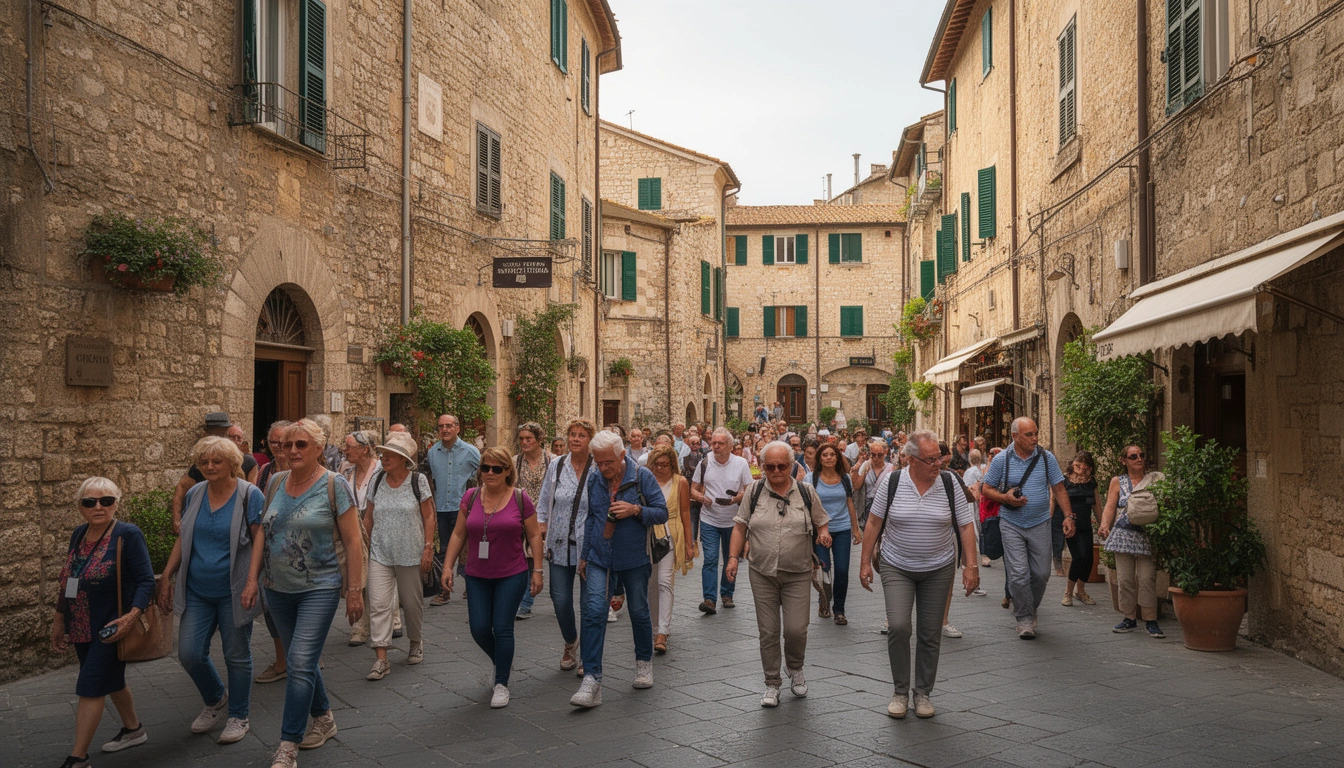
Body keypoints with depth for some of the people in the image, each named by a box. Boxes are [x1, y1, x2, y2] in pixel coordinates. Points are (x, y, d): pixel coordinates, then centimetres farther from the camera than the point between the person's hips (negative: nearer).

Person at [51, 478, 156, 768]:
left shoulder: (128, 535, -14)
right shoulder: (79, 535, 7)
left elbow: (146, 581, -16)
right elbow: (66, 581, 17)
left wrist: (131, 616, -29)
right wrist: (58, 621, 19)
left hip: (111, 628, -7)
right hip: (81, 628, 7)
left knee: (90, 688, -6)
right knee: (111, 681, 20)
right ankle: (133, 729, 38)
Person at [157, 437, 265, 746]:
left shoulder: (249, 495, -8)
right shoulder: (194, 495, 7)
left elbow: (260, 540, -12)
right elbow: (183, 539, 15)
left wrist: (252, 581, -21)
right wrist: (166, 577, 9)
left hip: (233, 592, -5)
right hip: (197, 591, 5)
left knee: (237, 656, 5)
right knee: (189, 654, 3)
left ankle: (238, 717, 23)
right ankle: (216, 700, 30)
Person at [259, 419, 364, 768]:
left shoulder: (334, 485, -11)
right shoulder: (275, 483, 5)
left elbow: (353, 541, -10)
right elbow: (264, 531, 15)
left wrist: (354, 590, -13)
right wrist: (257, 576, 12)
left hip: (319, 587, -6)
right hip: (278, 588, 6)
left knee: (301, 662, -10)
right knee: (301, 660, 16)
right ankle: (324, 719, 35)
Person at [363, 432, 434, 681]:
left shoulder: (418, 481, -6)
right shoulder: (377, 480, 4)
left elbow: (429, 517, -4)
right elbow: (368, 516, 11)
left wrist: (428, 549, -9)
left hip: (410, 554, -2)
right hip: (379, 553, 2)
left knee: (412, 602, 11)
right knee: (378, 604, -7)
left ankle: (416, 642, 36)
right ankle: (381, 660, -6)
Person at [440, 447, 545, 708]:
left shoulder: (520, 499, -5)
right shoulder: (470, 497, 2)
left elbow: (534, 535, 0)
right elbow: (458, 534, 7)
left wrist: (537, 570, -3)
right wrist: (448, 565, 2)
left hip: (512, 576, -3)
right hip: (477, 576, 3)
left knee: (502, 628, -4)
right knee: (479, 629, 2)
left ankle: (501, 684, 11)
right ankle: (502, 661, 33)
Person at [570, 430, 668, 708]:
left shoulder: (642, 477, -9)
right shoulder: (593, 480, 2)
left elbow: (662, 513, -7)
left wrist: (635, 510, -24)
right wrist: (584, 555, 15)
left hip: (634, 560, -2)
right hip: (600, 559, 2)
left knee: (639, 613, 13)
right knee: (594, 612, -13)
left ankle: (644, 662, 37)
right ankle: (591, 680, -13)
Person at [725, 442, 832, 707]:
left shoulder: (806, 492, 2)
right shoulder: (754, 491, 2)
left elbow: (822, 522, 11)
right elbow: (740, 526, 5)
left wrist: (824, 534, -11)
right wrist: (734, 557, -3)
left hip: (798, 575, 0)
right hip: (762, 575, 1)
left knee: (796, 629, -4)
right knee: (768, 632, 5)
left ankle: (795, 668, 27)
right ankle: (772, 683, 21)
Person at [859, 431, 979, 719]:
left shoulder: (950, 483, -5)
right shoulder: (892, 483, -8)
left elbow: (966, 526, -2)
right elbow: (875, 523, -1)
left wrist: (971, 566, -8)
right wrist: (866, 563, -2)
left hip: (938, 569, 1)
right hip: (896, 567, -1)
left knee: (930, 634, 8)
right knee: (898, 626, -12)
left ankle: (923, 693, 24)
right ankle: (900, 691, 7)